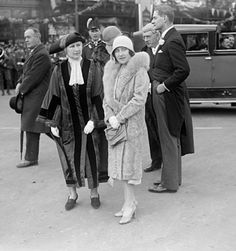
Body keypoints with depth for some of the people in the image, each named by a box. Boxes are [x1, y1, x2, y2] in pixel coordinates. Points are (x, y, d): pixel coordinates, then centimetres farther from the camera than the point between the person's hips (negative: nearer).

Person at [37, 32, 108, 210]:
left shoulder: (90, 67, -4)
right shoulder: (59, 70, -2)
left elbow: (98, 96, -5)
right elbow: (54, 97, 2)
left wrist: (94, 120, -12)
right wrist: (52, 122, -2)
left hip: (88, 121, 0)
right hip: (68, 122, 1)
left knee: (92, 156, 6)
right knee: (70, 158, 8)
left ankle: (94, 193, 23)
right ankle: (72, 194, 24)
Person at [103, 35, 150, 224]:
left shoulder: (139, 71, -10)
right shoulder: (111, 71, 10)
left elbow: (139, 99, -17)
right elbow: (107, 98, 10)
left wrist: (120, 117, -18)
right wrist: (110, 117, -7)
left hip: (132, 123, -6)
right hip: (114, 123, 7)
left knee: (127, 163, -4)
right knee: (119, 162, 10)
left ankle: (129, 205, 6)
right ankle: (131, 202, 21)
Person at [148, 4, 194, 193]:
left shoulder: (173, 41, -18)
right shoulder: (167, 38, 12)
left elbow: (184, 70, -26)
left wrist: (165, 85, -18)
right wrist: (159, 83, 8)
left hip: (168, 95, -10)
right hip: (164, 94, 10)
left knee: (169, 140, -1)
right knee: (171, 139, 17)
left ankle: (170, 183, 9)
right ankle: (174, 177, 30)